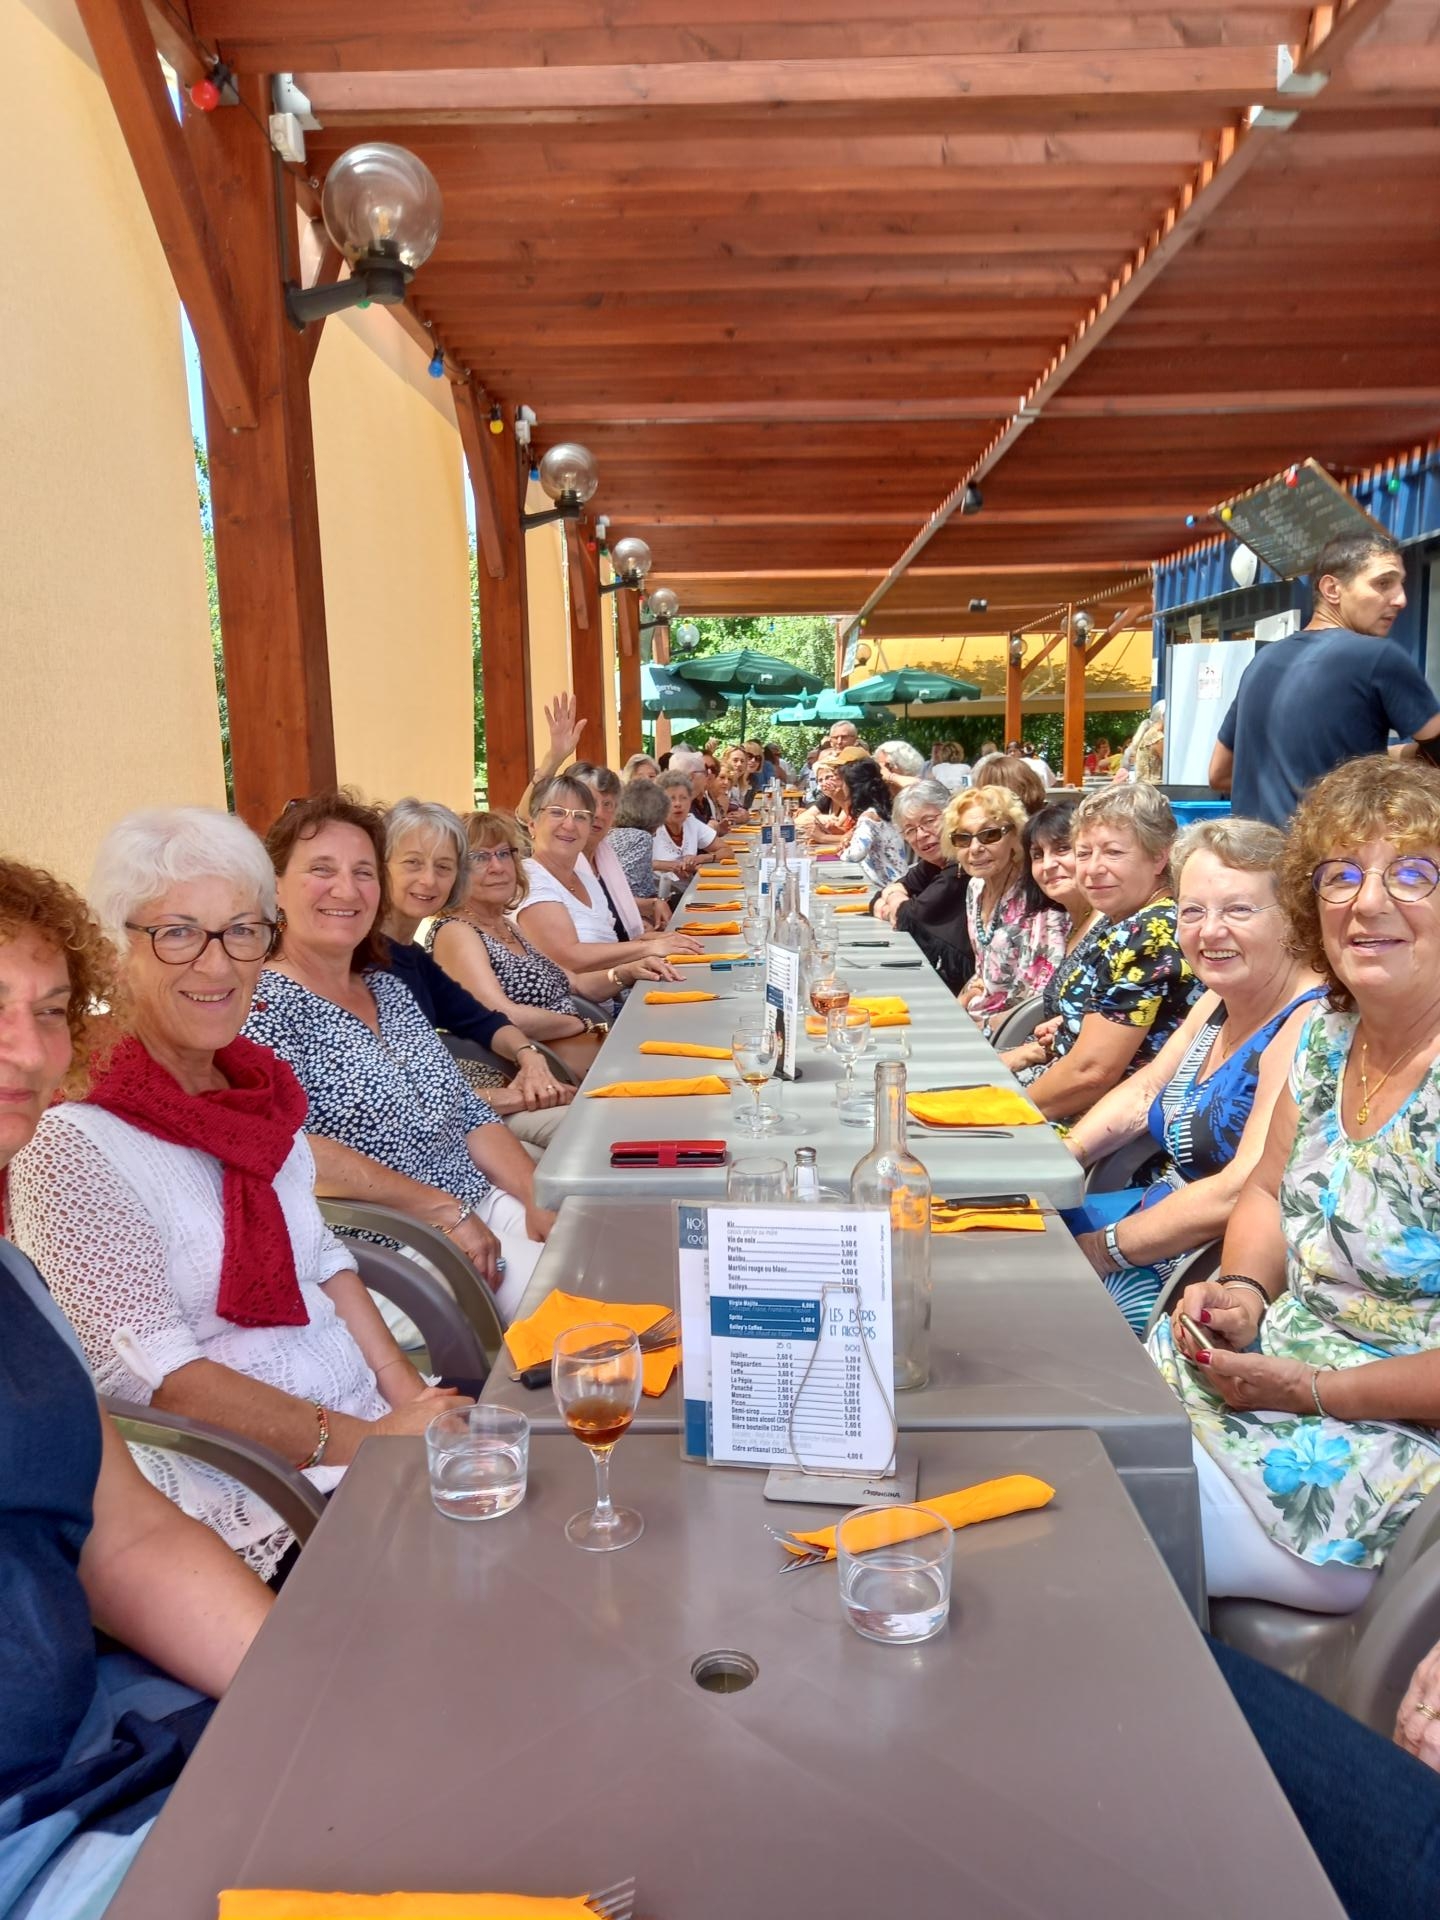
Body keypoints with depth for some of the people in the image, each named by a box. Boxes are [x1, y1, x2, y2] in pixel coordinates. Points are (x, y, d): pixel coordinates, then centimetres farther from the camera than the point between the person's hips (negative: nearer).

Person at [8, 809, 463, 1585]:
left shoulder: (258, 1085, 7)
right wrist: (366, 1440, -22)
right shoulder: (71, 1137, -14)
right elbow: (146, 1368, -18)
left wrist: (407, 1395, -1)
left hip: (370, 1423, 7)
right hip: (248, 1504, -7)